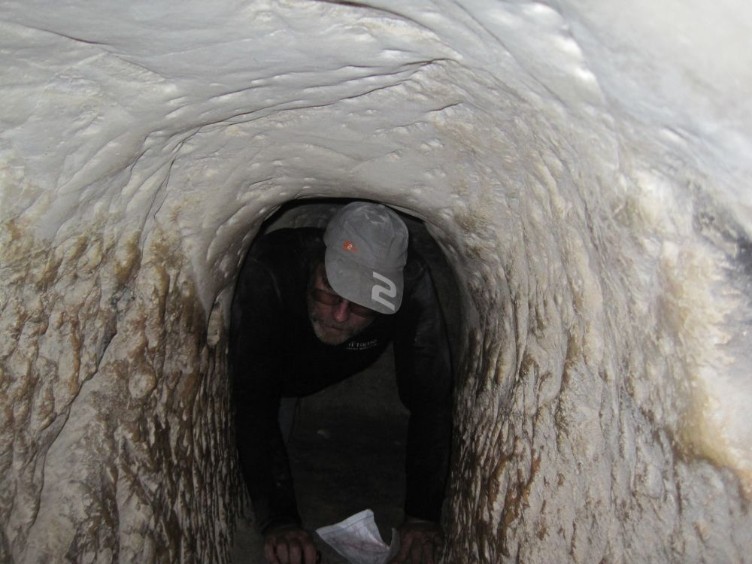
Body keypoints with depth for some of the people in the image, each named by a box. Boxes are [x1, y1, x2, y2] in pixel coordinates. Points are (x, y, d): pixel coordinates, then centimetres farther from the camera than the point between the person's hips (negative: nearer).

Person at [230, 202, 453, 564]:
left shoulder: (411, 284, -39)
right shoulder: (269, 273, -45)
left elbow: (429, 399, -35)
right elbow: (253, 399, -45)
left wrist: (423, 515, -40)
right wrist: (278, 519, -51)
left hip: (340, 376, 5)